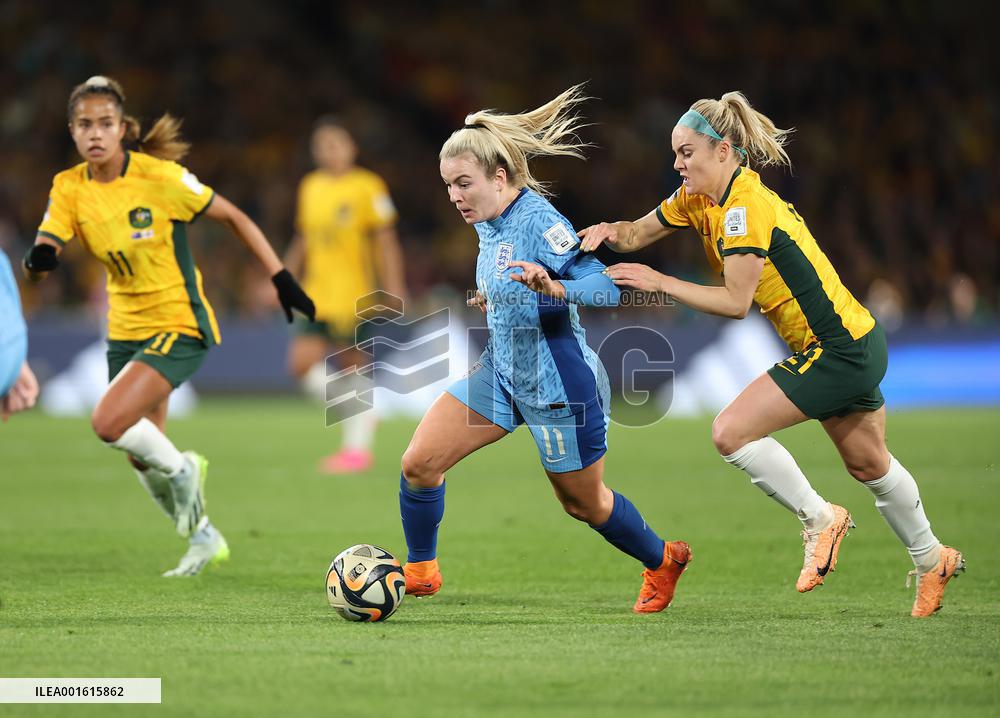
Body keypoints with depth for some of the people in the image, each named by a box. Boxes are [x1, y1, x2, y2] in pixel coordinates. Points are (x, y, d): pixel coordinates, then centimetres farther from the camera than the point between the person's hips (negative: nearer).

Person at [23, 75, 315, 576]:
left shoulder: (159, 176, -18)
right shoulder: (69, 188, -5)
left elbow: (234, 218, -8)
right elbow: (40, 260, -13)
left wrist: (281, 278, -10)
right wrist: (38, 260, -38)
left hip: (179, 325, -6)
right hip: (125, 329, 6)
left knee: (109, 423, -23)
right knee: (141, 458, 12)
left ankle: (182, 470, 6)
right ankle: (203, 538, 36)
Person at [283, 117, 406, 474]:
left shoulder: (367, 187, -6)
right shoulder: (310, 187, 11)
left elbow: (386, 242, -5)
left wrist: (394, 289, -10)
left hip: (353, 294, -6)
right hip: (317, 295, 6)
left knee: (352, 367, -3)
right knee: (301, 362, -6)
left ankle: (357, 448, 7)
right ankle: (359, 414, 10)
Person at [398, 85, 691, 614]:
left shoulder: (538, 221, -24)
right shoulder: (488, 223, 1)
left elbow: (608, 287, -31)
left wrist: (553, 287, -46)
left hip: (557, 386, -7)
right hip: (500, 372, 8)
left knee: (582, 502, 12)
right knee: (419, 462, -5)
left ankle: (662, 561, 40)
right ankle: (420, 572, 15)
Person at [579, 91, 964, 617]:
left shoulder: (746, 207, -22)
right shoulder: (698, 198, 5)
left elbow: (735, 302, -24)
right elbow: (639, 233, 12)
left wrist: (658, 282, -22)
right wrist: (608, 232, -10)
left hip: (839, 351, -10)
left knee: (732, 432, -16)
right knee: (867, 464, 23)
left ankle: (819, 518, 0)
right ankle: (931, 559, 40)